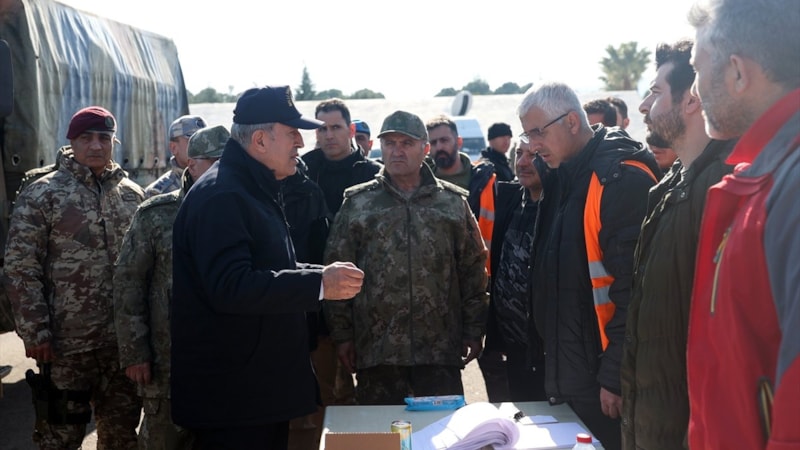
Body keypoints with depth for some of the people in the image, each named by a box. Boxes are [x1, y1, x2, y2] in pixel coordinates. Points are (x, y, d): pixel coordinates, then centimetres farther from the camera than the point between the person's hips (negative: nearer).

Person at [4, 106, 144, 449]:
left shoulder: (133, 195, 8)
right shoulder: (41, 195, -5)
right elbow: (21, 268, -8)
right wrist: (35, 331, -13)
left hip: (124, 337, 4)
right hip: (66, 340, -4)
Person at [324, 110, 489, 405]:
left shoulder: (453, 202, 7)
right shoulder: (357, 204, 5)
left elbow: (473, 270, 8)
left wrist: (474, 331, 5)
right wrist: (342, 335, 1)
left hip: (441, 348, 1)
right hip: (376, 349, 0)